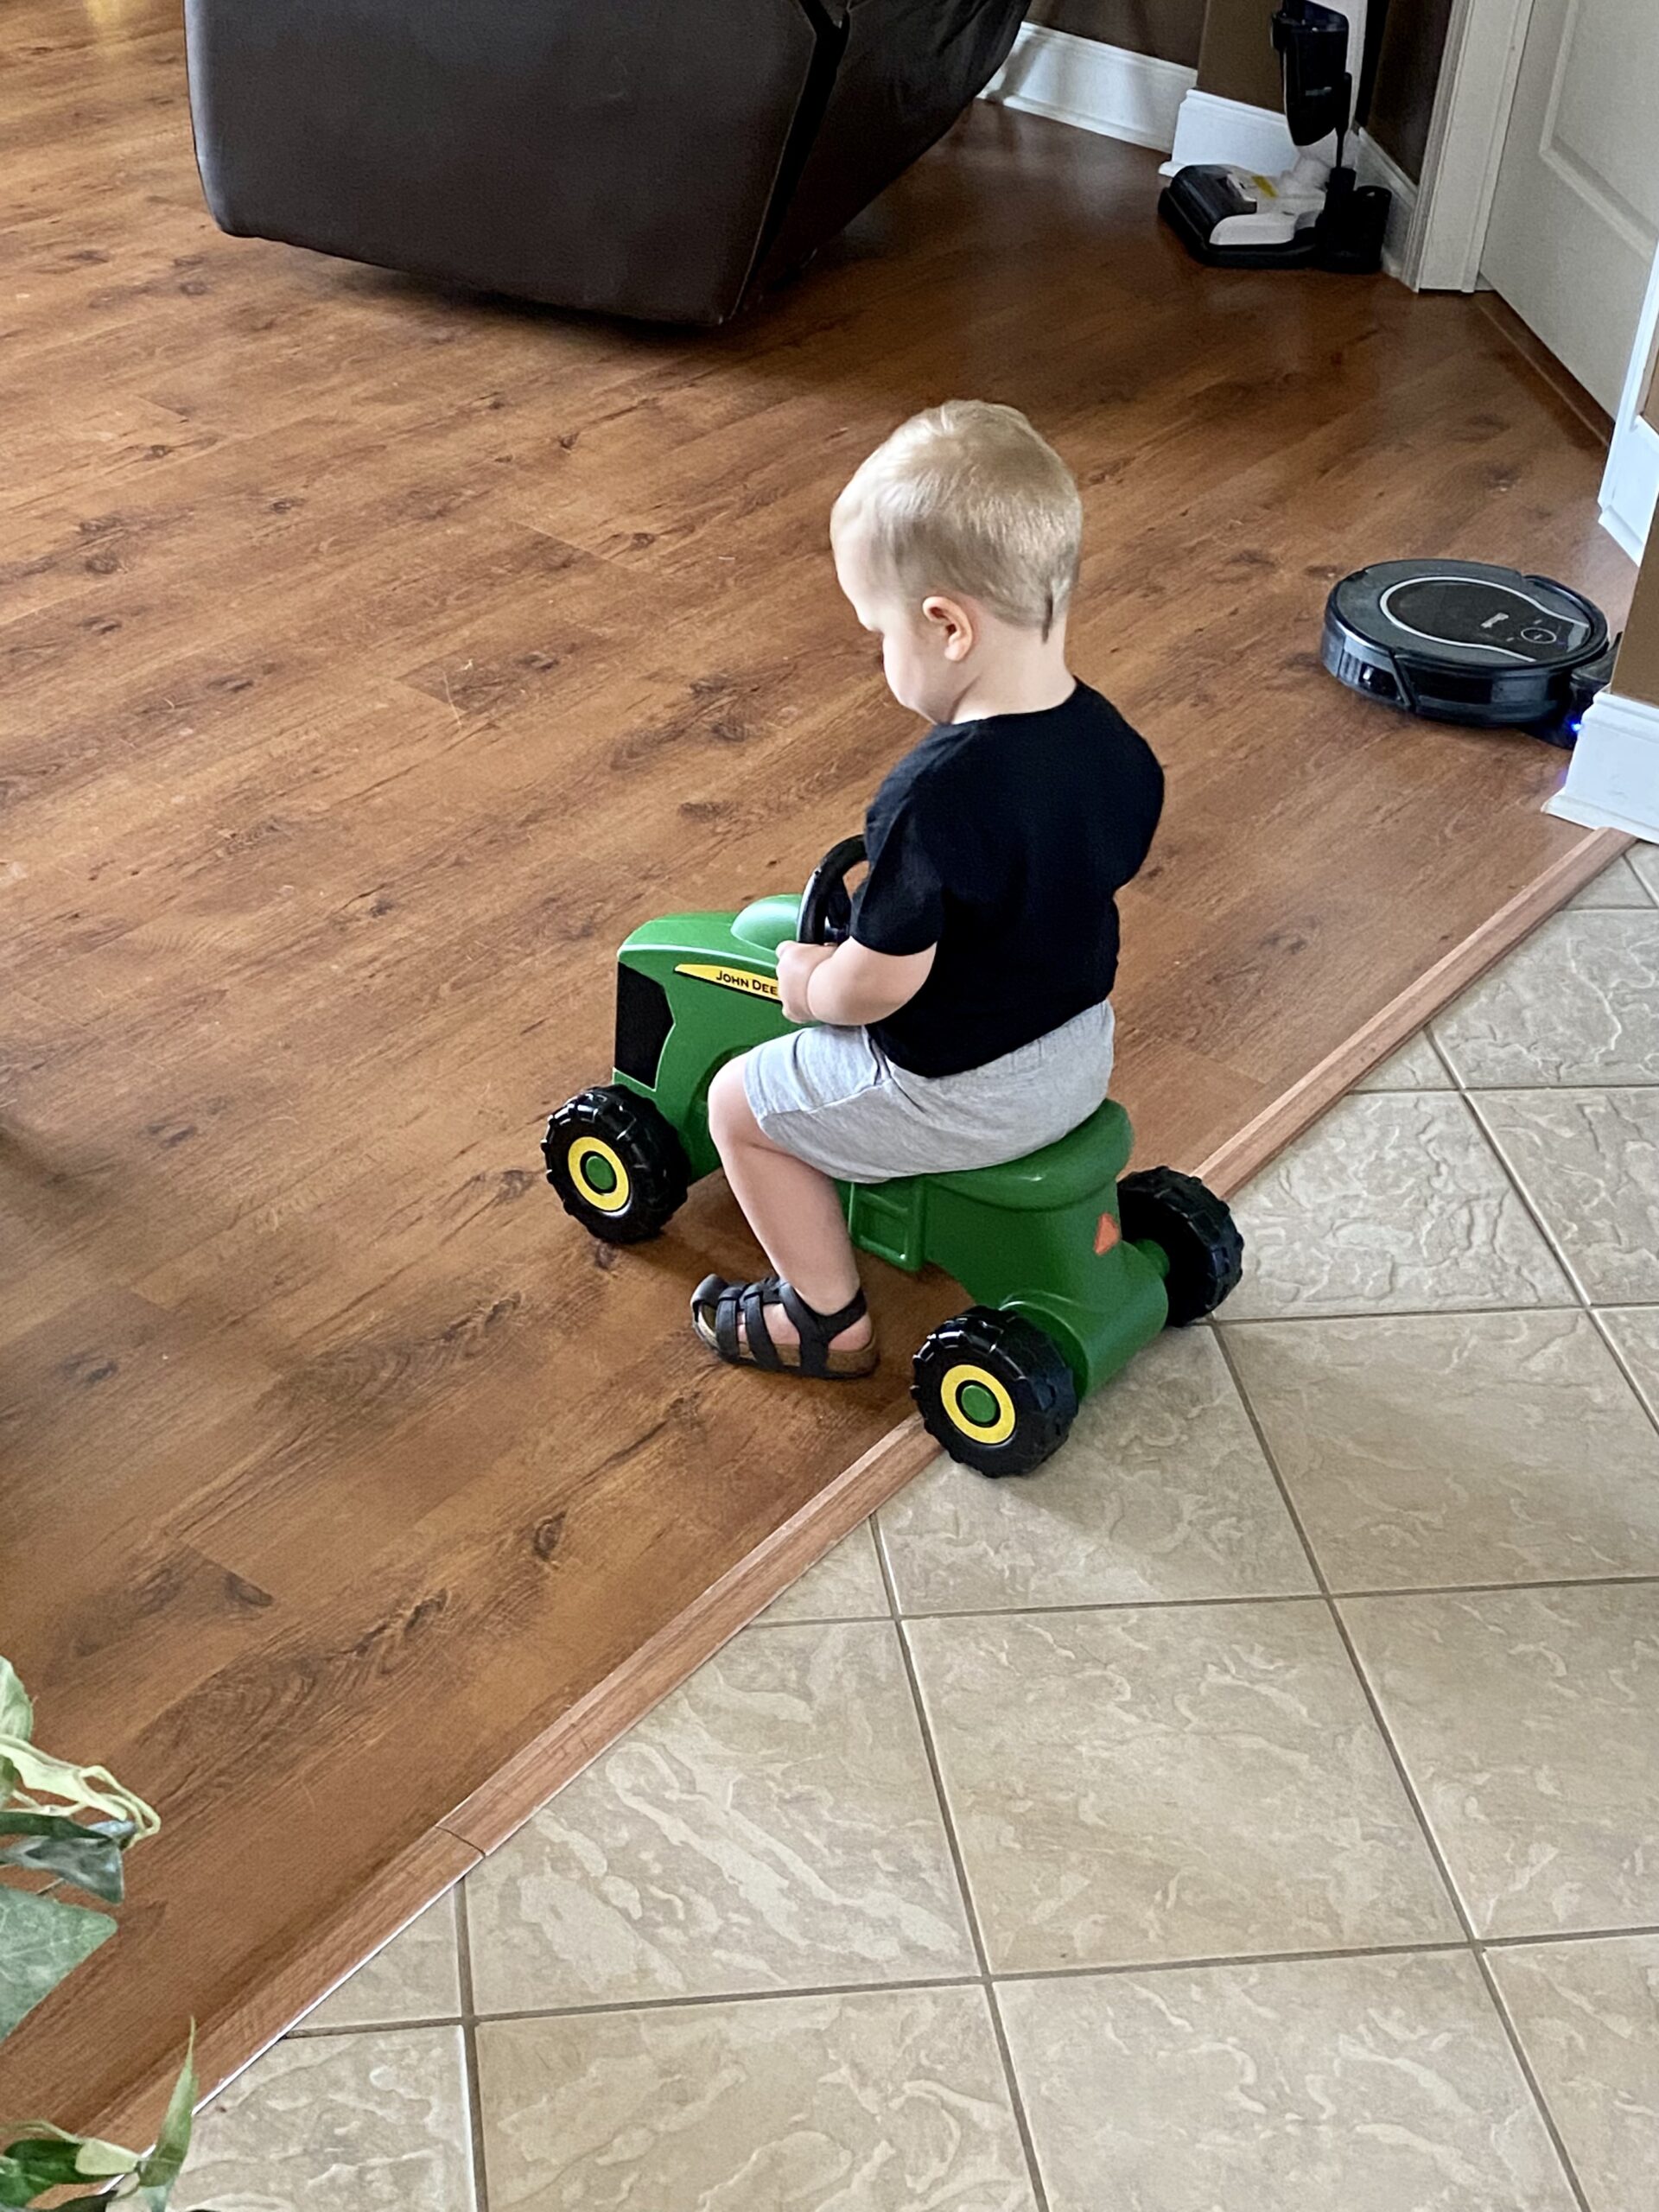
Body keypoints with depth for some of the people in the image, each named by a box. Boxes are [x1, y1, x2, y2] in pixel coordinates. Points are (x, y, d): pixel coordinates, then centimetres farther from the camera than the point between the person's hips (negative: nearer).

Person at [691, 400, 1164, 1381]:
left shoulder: (934, 798, -33)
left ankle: (829, 1318, 23)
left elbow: (879, 981, -26)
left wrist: (812, 985, -4)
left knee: (742, 1102, 12)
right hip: (1083, 1054, 8)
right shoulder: (1115, 744, -9)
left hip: (960, 1093, -8)